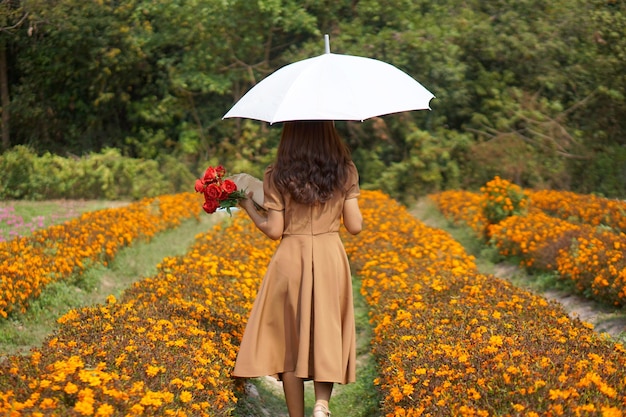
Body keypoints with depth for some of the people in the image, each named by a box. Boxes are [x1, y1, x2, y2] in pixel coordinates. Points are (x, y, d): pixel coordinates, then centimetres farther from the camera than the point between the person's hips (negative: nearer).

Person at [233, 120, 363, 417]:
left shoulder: (277, 176, -6)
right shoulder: (345, 172, 0)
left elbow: (274, 231, -6)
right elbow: (355, 226, 0)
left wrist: (248, 208, 10)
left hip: (291, 261, -1)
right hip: (331, 260, 1)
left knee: (290, 339, 9)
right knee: (327, 333, 11)